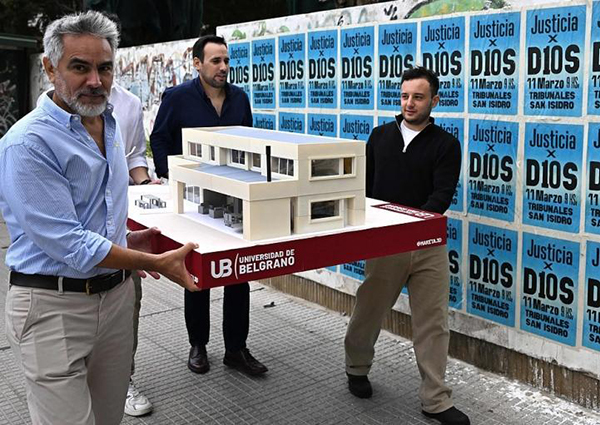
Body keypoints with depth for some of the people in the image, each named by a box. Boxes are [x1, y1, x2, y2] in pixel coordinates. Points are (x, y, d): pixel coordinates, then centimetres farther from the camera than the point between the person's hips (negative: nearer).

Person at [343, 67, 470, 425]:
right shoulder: (381, 136, 8)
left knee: (433, 322, 3)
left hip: (428, 245, -1)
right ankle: (357, 368, 38)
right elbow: (364, 185, 11)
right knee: (369, 311, 12)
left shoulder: (446, 144, 1)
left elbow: (442, 196, -10)